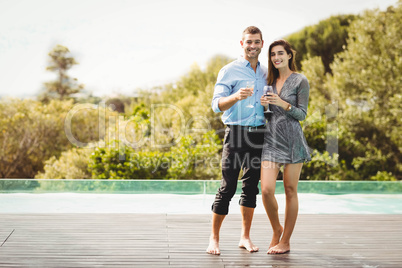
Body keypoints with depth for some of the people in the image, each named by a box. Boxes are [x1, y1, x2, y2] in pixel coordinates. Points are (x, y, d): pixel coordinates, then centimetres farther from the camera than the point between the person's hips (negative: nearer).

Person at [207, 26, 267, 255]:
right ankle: (214, 238, 6)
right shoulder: (229, 71, -2)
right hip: (236, 132, -5)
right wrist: (236, 96, -28)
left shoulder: (266, 73, 15)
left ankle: (245, 237, 18)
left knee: (251, 186, 9)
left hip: (258, 133, 5)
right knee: (228, 187, -6)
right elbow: (217, 104, -10)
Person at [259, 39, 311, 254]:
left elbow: (302, 114, -4)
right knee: (266, 190, -8)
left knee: (290, 190, 1)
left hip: (292, 140, -3)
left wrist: (283, 104, -20)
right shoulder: (270, 80, 14)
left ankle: (286, 240, 12)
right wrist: (263, 105, -3)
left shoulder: (300, 81, -1)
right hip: (271, 139, 4)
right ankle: (276, 229, 17)